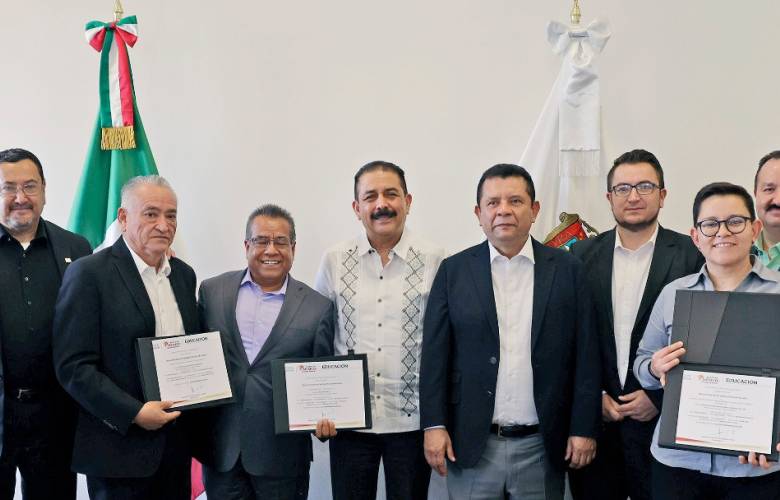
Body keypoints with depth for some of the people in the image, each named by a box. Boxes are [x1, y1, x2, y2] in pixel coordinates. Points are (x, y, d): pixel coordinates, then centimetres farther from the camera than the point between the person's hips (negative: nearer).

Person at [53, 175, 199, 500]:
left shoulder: (183, 274, 10)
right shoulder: (88, 274, -10)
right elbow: (72, 366, -14)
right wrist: (134, 413, -19)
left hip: (178, 441, 6)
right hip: (121, 445, -6)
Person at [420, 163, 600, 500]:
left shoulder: (567, 270, 2)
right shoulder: (454, 271, 2)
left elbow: (585, 355, 1)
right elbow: (435, 354, 1)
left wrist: (584, 429, -2)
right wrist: (434, 425, -5)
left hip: (542, 446, 0)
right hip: (471, 444, 0)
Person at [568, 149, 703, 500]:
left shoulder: (691, 255, -2)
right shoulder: (582, 255, 5)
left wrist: (660, 398, -8)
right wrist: (594, 396, -3)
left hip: (662, 421, -2)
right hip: (594, 416, 2)